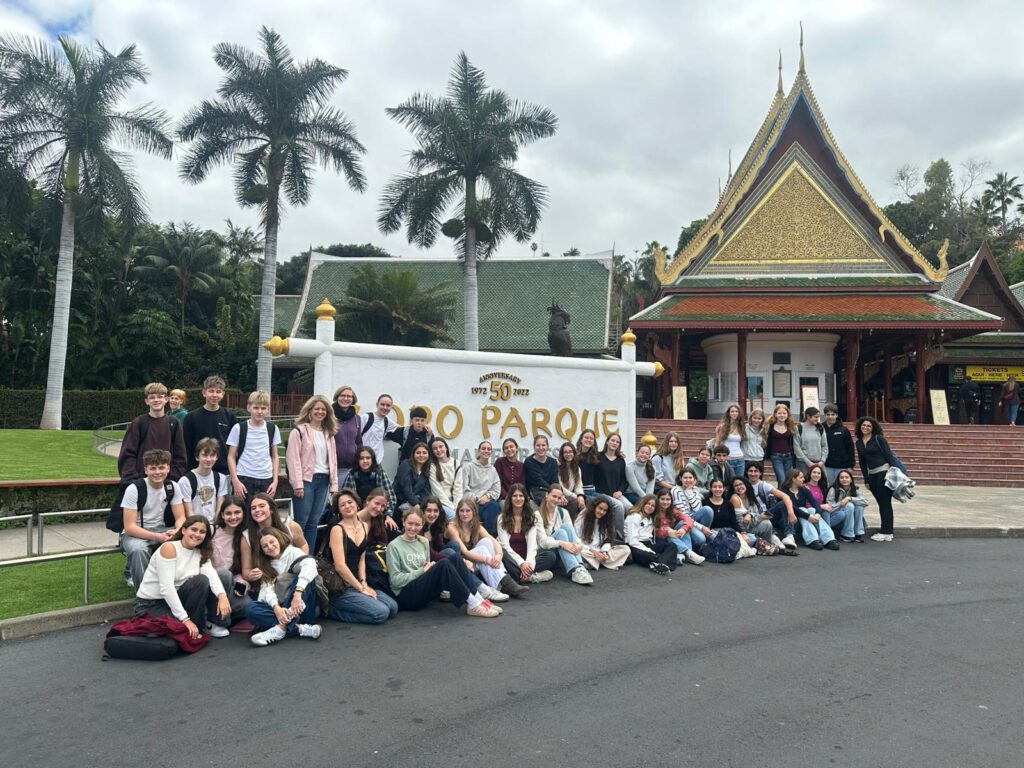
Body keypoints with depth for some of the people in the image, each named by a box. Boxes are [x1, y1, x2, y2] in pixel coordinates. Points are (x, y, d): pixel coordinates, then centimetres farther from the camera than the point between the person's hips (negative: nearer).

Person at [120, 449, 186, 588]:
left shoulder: (172, 487, -3)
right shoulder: (134, 489, -17)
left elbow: (181, 518, -3)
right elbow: (130, 527, -20)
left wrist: (177, 531, -28)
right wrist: (157, 537, -32)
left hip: (160, 530, 4)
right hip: (135, 533, -4)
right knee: (138, 550, -39)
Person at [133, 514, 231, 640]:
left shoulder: (200, 553, 3)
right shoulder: (169, 548, -18)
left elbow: (211, 574, -16)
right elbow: (166, 587, -25)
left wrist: (222, 596, -37)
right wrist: (185, 619, -29)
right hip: (149, 605, -6)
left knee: (202, 581, -19)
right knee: (186, 631, -30)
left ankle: (211, 623, -3)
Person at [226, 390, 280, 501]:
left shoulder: (273, 429, 7)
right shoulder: (239, 428, 0)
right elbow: (231, 457, 1)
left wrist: (275, 480, 3)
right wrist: (235, 481, -7)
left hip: (266, 480, 2)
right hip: (244, 479, -2)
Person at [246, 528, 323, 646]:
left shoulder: (293, 552, 3)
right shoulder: (267, 567, 16)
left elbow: (310, 564, -20)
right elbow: (268, 590, -2)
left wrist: (298, 593, -33)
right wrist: (276, 608, -24)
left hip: (302, 608, -3)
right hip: (283, 609, 3)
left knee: (304, 578, -27)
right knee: (251, 609, -20)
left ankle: (282, 628, -36)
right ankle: (299, 628, -32)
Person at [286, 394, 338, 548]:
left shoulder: (329, 434, 16)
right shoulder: (299, 431, -4)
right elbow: (293, 459, -10)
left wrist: (334, 484, 9)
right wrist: (298, 484, -15)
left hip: (323, 481, 6)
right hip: (306, 480, -6)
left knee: (314, 522, 9)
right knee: (301, 522, -3)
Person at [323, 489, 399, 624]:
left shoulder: (364, 527, 10)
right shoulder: (337, 529, -11)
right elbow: (340, 566, -17)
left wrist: (364, 584, -1)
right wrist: (361, 589, -14)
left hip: (358, 583, 7)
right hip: (340, 588, -7)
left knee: (392, 607, -8)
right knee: (381, 613, -20)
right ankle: (332, 610, -6)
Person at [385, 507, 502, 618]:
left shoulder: (424, 542, 15)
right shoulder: (394, 546, -4)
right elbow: (395, 580, -9)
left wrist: (431, 569, -6)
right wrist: (422, 571, -11)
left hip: (424, 591, 6)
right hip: (406, 595, -6)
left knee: (456, 560, -16)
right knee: (443, 564, -29)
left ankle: (478, 599, -22)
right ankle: (473, 605, -28)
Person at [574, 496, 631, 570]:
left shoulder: (607, 521, 11)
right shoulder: (581, 519, -2)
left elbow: (607, 540, 5)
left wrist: (604, 552, -16)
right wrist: (593, 552, -18)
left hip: (600, 551, 4)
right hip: (586, 551, -4)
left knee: (626, 549, -16)